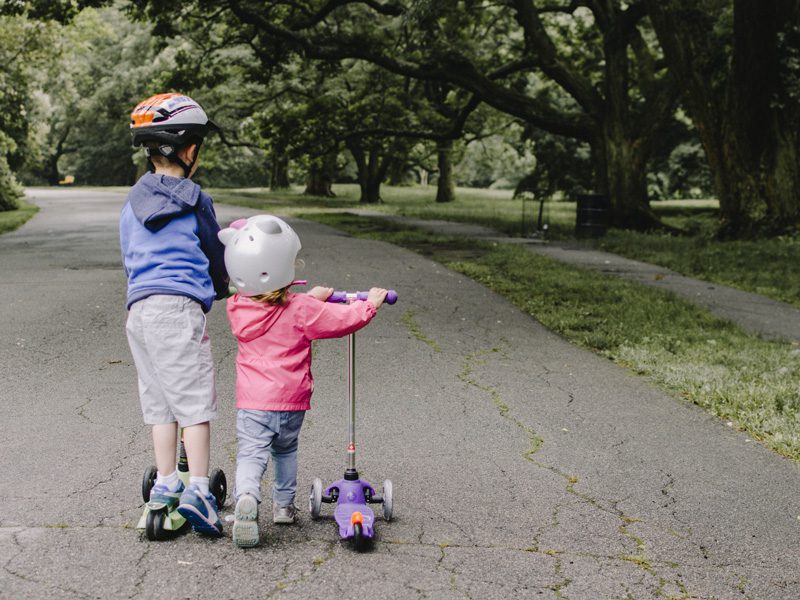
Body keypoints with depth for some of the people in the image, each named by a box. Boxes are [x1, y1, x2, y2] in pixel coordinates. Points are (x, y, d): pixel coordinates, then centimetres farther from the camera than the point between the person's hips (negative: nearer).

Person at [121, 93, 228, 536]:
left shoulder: (132, 204, 15)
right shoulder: (193, 199, -1)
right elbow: (216, 255, 9)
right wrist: (221, 288, 29)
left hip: (137, 309, 6)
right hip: (180, 305, -6)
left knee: (159, 402, 14)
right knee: (195, 401, -4)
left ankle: (165, 485, 18)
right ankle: (197, 491, -9)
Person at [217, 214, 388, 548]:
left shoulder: (237, 308, -1)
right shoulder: (301, 310, -12)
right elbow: (345, 319, -7)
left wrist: (313, 298, 25)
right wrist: (371, 302, 11)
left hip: (253, 400, 0)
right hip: (292, 399, 0)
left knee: (251, 452, -5)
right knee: (285, 450, 21)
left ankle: (246, 498, -30)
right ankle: (283, 504, 30)